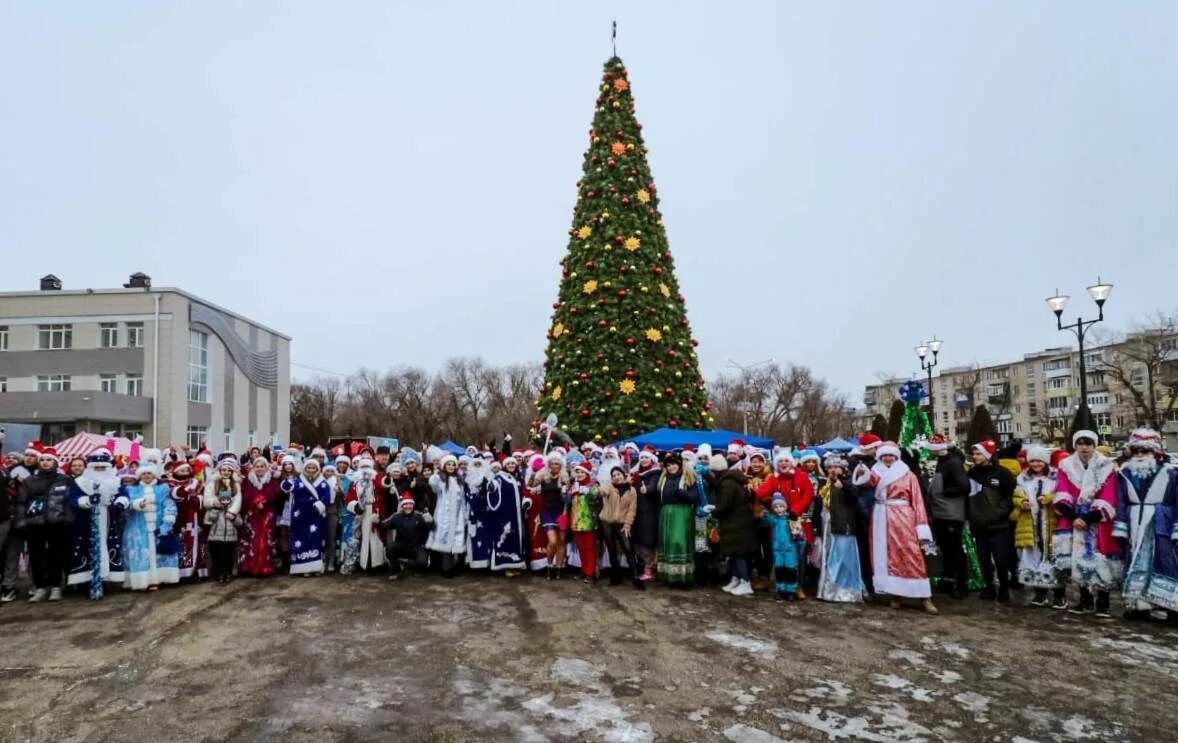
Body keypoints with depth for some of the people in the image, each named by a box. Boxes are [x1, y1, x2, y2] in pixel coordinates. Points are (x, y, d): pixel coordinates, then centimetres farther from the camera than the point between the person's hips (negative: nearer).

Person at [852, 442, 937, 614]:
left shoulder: (908, 475, 4)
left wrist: (921, 527, -9)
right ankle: (894, 595, 8)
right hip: (883, 520, 3)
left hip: (904, 519, -2)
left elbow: (917, 501, 0)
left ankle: (925, 597, -3)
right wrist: (862, 473, -39)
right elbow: (871, 479, -14)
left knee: (912, 557, -5)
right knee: (887, 557, 3)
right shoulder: (878, 473, 10)